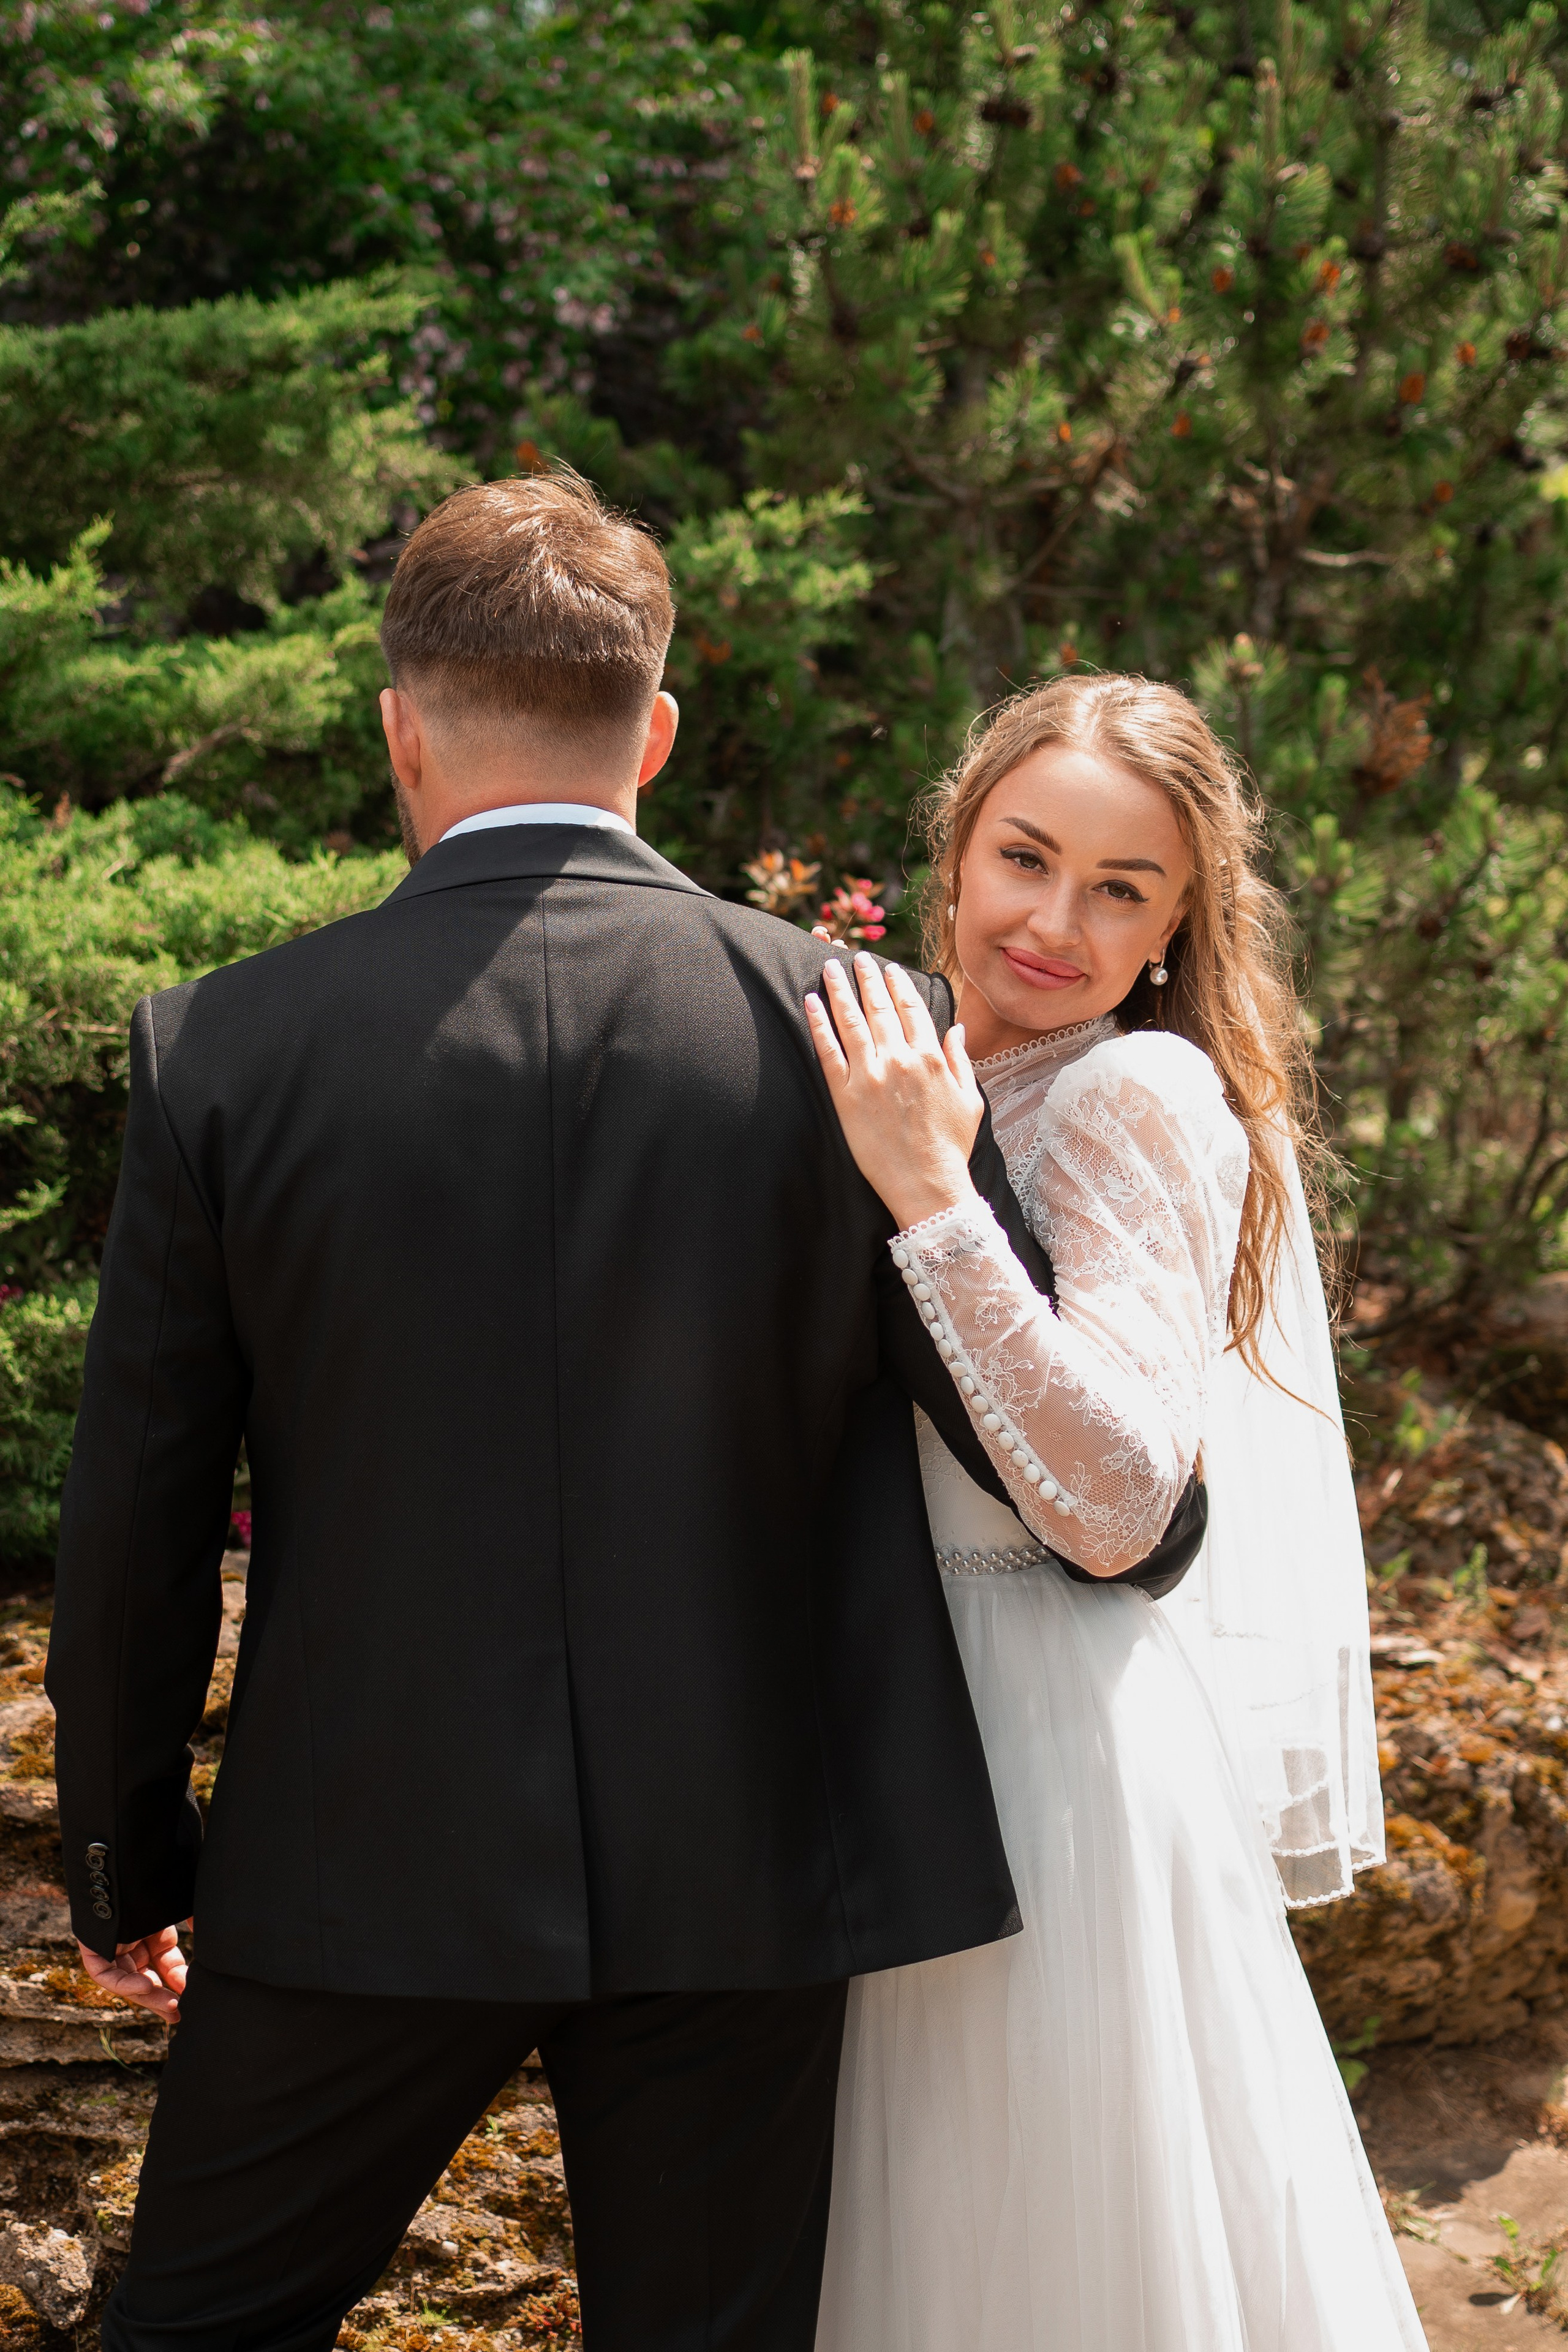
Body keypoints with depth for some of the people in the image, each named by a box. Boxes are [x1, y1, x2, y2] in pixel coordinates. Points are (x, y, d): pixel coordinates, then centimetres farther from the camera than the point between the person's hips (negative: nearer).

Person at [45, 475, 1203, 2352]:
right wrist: (1170, 1552, 22)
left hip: (367, 1876, -1)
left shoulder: (219, 1051, -8)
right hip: (744, 1871, 1)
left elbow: (139, 1516, -2)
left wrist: (123, 1857, 12)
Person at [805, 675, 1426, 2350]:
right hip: (932, 1724, 9)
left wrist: (931, 1197, -28)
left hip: (1062, 1749, -9)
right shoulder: (951, 1078, 11)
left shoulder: (1137, 1094, -15)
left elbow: (1120, 1503, -25)